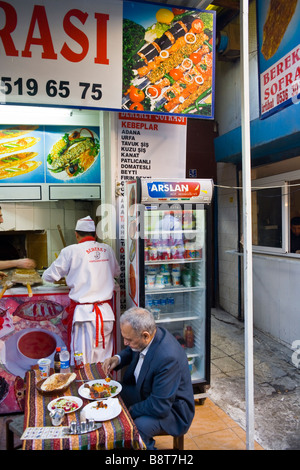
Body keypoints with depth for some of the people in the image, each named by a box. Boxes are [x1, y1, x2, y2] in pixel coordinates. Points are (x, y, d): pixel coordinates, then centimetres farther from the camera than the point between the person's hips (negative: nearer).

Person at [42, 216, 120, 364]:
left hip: (83, 312, -4)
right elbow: (116, 272, 22)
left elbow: (49, 276, 5)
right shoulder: (107, 249, 7)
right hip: (106, 311, 4)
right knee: (103, 361, 12)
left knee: (82, 363, 5)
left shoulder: (70, 251, -4)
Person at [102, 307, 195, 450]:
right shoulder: (147, 338, -12)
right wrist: (117, 359, -8)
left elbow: (160, 406, -30)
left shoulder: (168, 357, -37)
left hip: (170, 408, -8)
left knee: (138, 427, -33)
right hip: (145, 392, 9)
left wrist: (131, 410, -16)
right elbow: (131, 351, 13)